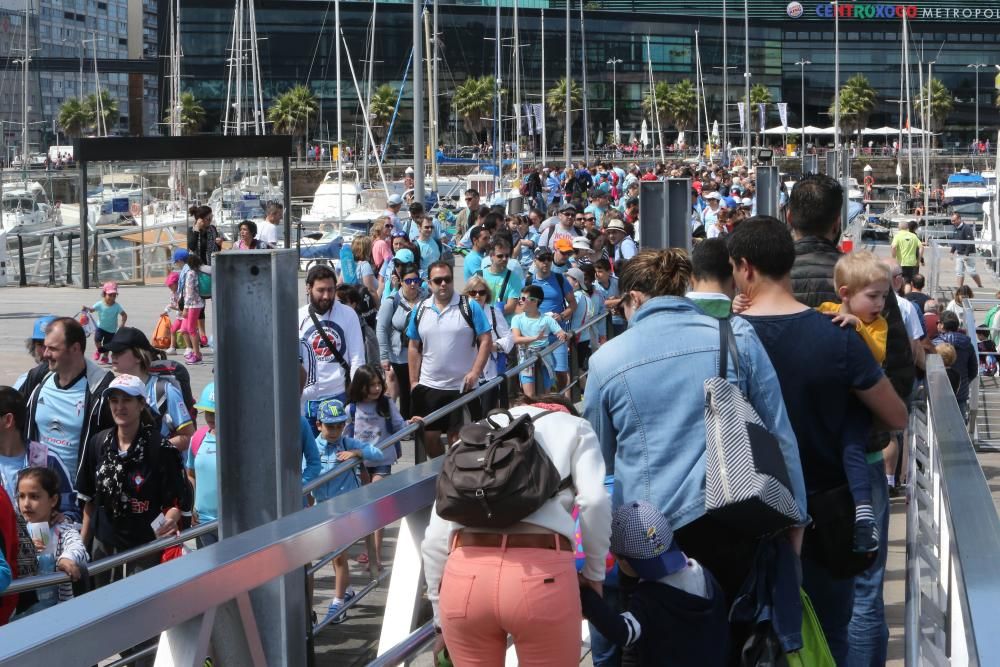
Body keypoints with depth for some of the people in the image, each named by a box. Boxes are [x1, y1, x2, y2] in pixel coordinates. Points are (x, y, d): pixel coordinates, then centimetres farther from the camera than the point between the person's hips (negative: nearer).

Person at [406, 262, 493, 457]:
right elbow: (414, 348, 10)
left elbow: (486, 341, -7)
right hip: (428, 388, 3)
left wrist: (475, 372, -17)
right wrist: (413, 382, 6)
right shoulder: (420, 310, 5)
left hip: (462, 387, -3)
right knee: (429, 437, 7)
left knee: (457, 437, 3)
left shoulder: (470, 307, -5)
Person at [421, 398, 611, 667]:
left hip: (464, 574, 3)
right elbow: (595, 501, 2)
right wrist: (594, 574, 15)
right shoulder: (574, 427, 23)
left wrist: (440, 620, 25)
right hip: (542, 573, -3)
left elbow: (435, 539, 20)